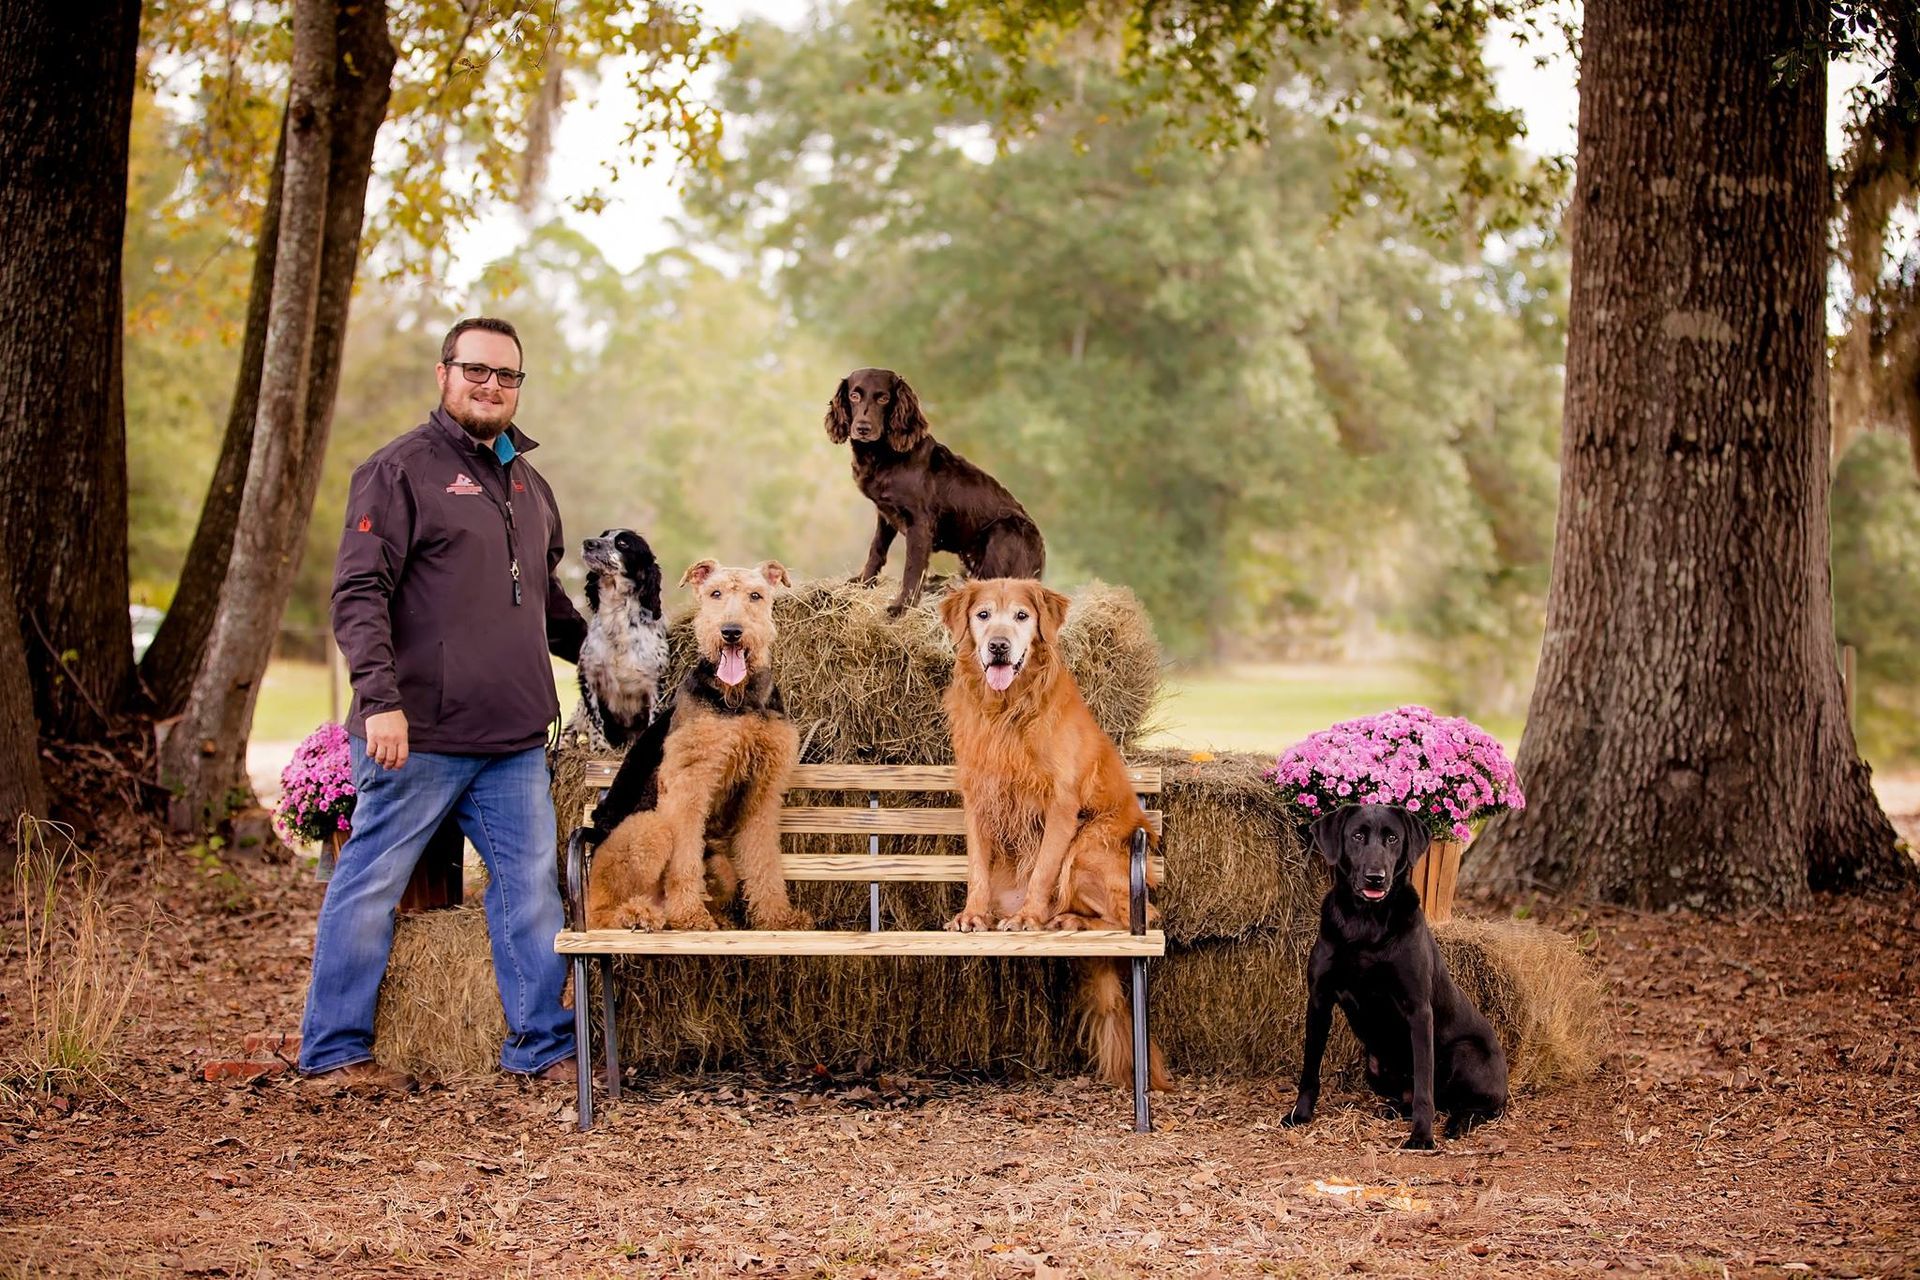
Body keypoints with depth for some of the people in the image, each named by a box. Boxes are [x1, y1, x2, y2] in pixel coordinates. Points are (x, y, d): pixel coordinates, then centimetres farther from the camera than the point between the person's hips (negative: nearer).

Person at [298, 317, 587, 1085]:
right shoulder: (401, 470, -5)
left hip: (515, 740, 7)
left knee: (532, 885, 6)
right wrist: (379, 696, -22)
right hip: (419, 735, -6)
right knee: (373, 884, 3)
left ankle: (542, 1044, 16)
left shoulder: (527, 481, 18)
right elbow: (358, 594, -13)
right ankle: (334, 1048, 14)